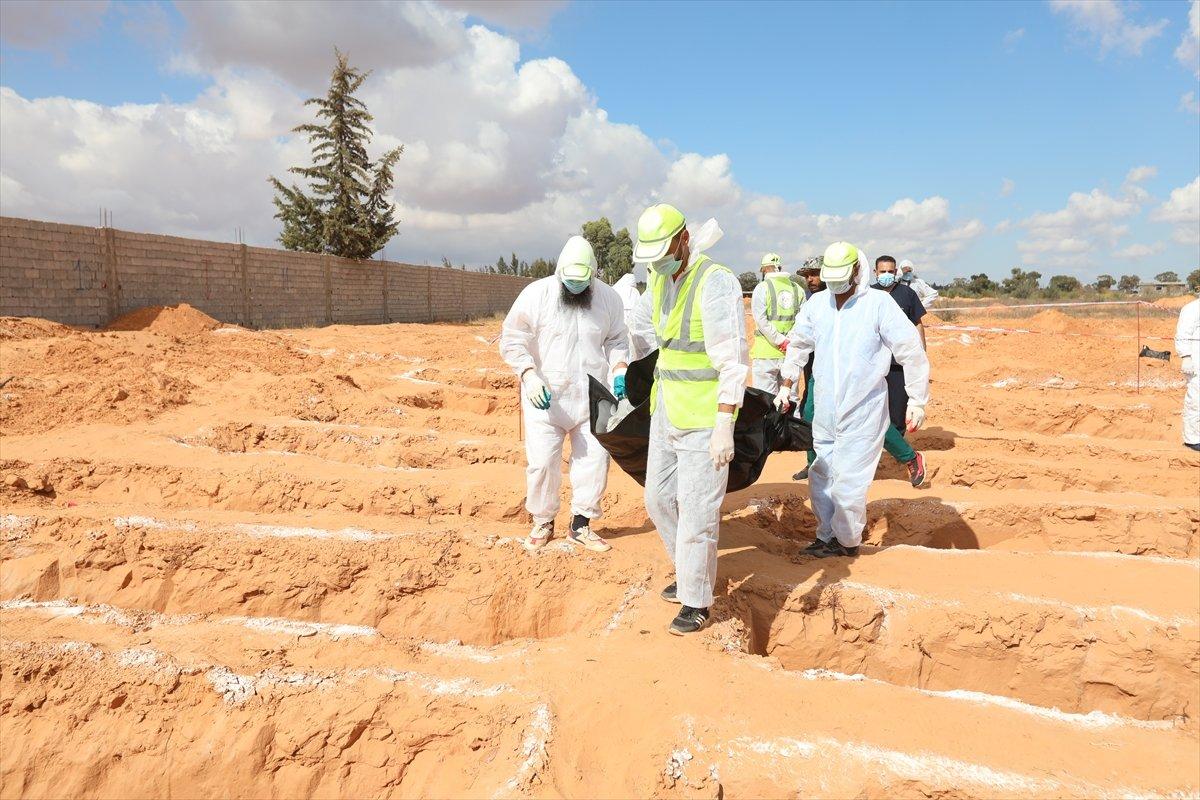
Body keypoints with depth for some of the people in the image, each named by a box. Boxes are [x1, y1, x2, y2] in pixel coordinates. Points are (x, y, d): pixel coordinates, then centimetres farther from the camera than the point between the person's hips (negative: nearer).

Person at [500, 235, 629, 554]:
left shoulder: (608, 298, -2)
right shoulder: (536, 294, -11)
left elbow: (616, 340, 10)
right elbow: (511, 340, -8)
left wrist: (619, 369, -8)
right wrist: (530, 376, -21)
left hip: (591, 397, 3)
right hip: (545, 397, -2)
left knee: (594, 460, 6)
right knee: (542, 462, 1)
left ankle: (581, 525, 23)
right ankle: (543, 523, 24)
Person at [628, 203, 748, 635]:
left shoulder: (715, 282, -18)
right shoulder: (659, 279, 7)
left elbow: (733, 359, -21)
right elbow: (642, 328, 26)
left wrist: (725, 425, -25)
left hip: (703, 416, -8)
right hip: (666, 408, 8)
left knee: (696, 510, -2)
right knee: (659, 497, 17)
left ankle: (697, 602, 15)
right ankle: (690, 571, 37)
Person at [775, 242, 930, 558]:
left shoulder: (878, 303, -12)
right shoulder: (816, 303, 3)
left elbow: (911, 352, -10)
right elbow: (798, 344, 19)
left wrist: (917, 401, -10)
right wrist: (786, 385, 20)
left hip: (863, 413, -5)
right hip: (824, 412, 5)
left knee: (848, 482, -4)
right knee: (821, 478, 13)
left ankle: (847, 541, 17)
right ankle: (828, 535, 30)